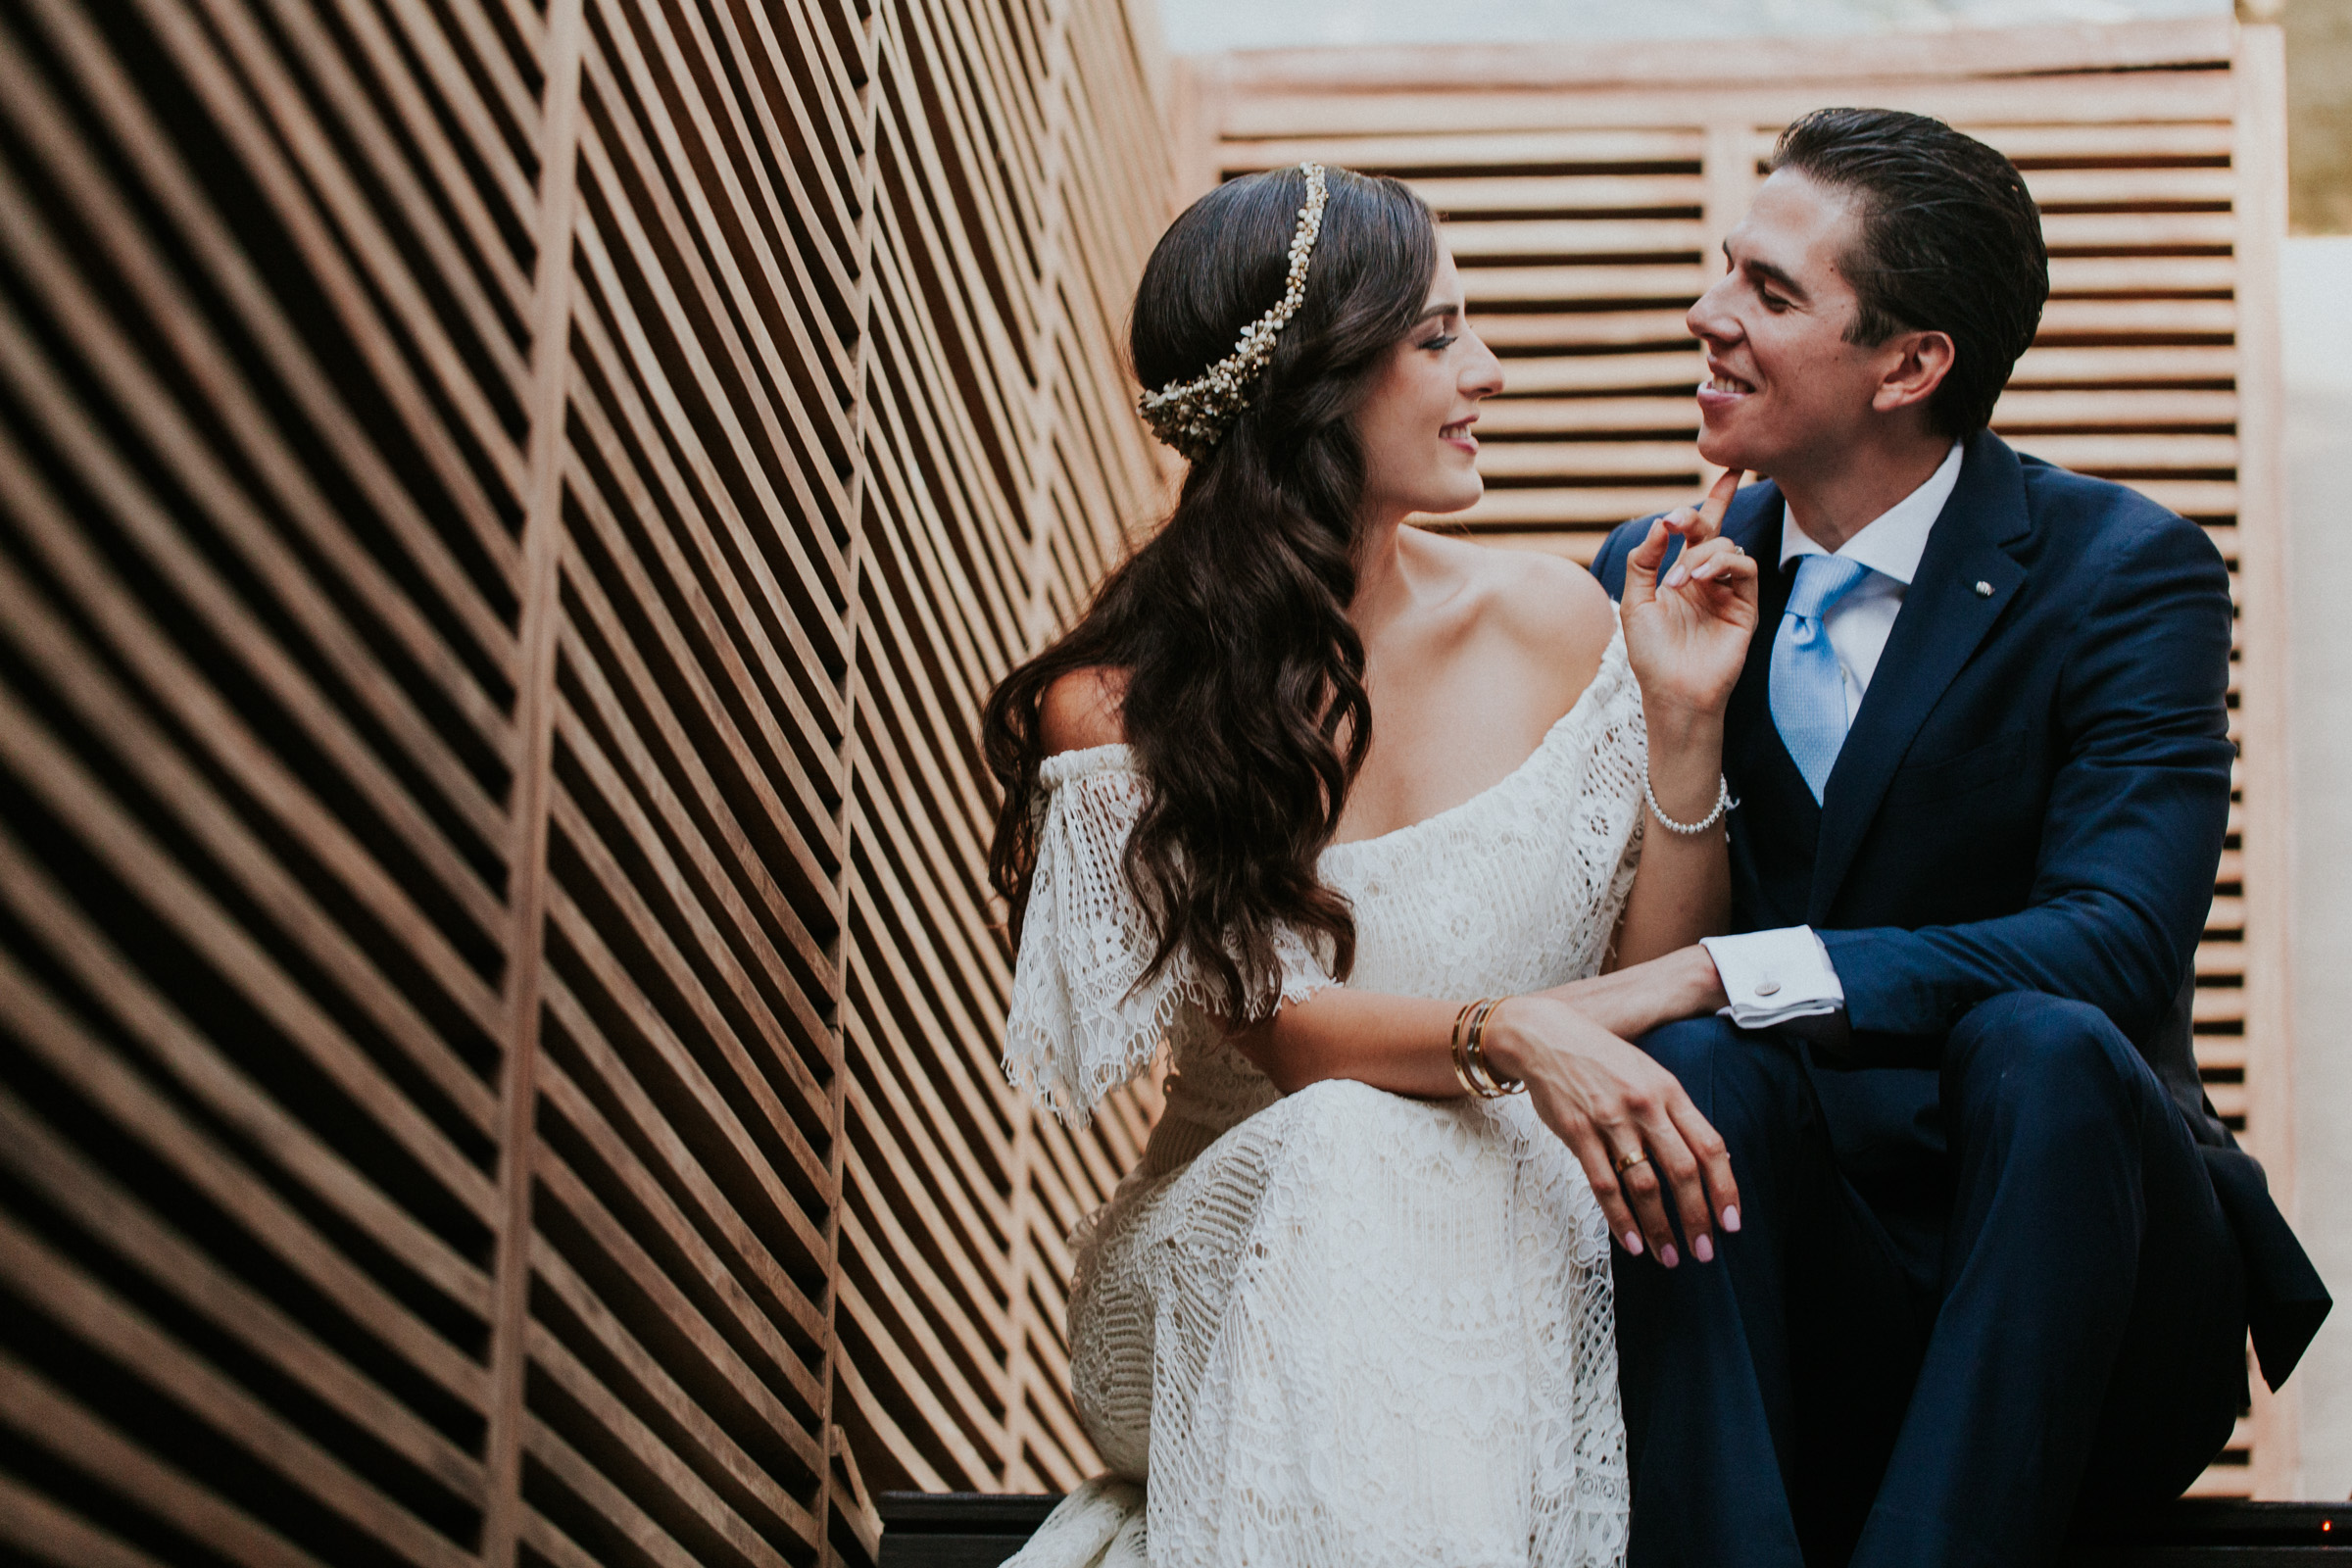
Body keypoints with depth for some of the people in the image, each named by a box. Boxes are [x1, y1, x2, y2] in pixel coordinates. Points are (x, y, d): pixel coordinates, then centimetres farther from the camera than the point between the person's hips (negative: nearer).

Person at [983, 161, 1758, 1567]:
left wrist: (1683, 723, -8)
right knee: (1346, 1148, -35)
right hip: (1246, 1246, -1)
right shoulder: (1120, 702, -5)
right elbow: (1270, 1026, -13)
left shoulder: (1549, 625, 2)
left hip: (1522, 1242, 1)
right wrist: (1505, 1034, -32)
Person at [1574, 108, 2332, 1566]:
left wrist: (1719, 971, -28)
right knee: (1695, 1066, -28)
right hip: (1794, 1311, 3)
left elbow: (2118, 944, -20)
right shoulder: (1660, 580, 9)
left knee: (2040, 1045, -32)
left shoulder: (2127, 571, -5)